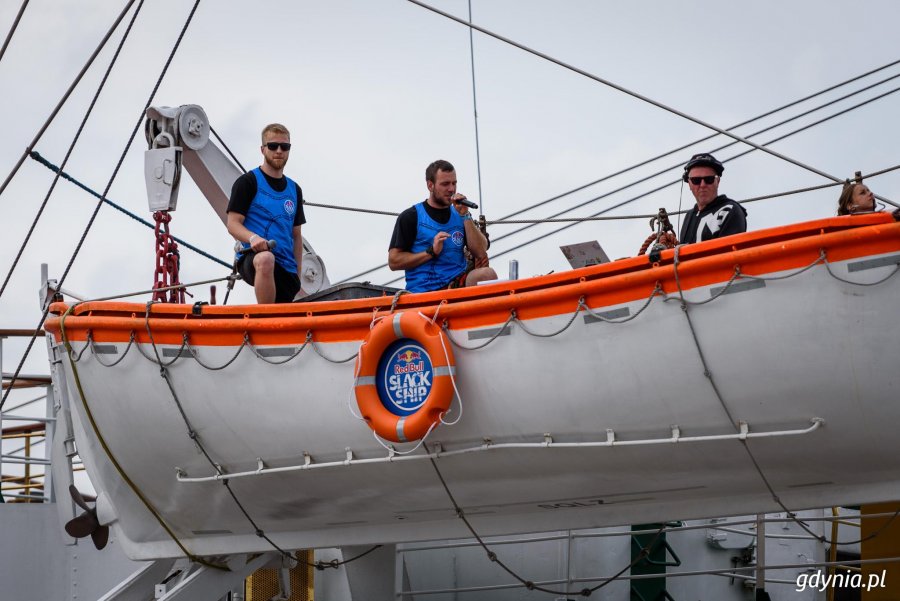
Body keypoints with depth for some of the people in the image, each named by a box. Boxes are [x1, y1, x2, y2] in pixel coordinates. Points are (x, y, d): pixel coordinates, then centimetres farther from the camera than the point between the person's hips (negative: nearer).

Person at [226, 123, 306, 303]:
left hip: (286, 267, 7)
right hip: (251, 258, -7)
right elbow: (233, 224, -4)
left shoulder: (294, 190, 22)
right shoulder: (248, 182, 3)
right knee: (265, 259, -41)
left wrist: (298, 277, 17)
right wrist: (253, 238, -26)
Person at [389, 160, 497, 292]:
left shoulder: (460, 215, 20)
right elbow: (393, 261, 0)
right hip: (423, 290, -4)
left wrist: (465, 216, 1)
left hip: (458, 283, 4)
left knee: (487, 274, -28)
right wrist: (431, 252, -9)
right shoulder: (410, 217, 8)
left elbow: (481, 253, 6)